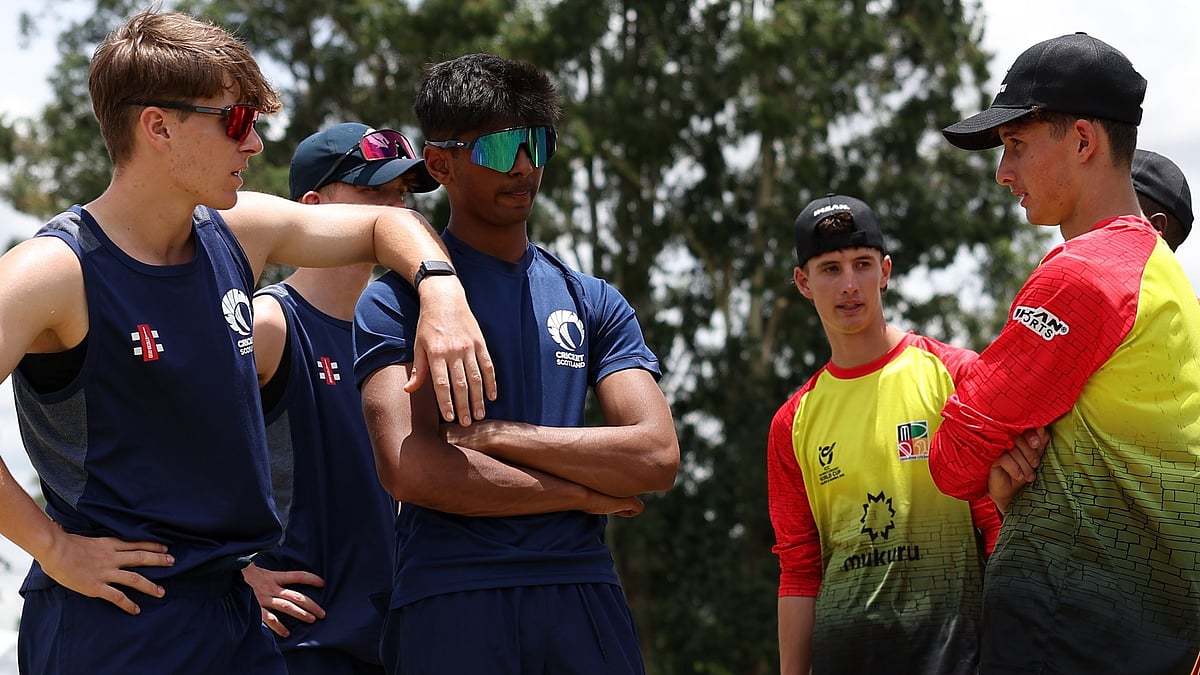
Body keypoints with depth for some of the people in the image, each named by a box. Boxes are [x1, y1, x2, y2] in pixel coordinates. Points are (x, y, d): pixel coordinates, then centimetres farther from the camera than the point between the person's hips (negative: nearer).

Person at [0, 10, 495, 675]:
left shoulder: (237, 233, 6)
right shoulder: (59, 271, -16)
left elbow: (386, 224, 21)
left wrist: (443, 294, 1)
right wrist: (55, 547, -22)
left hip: (237, 615, 7)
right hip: (113, 622, -7)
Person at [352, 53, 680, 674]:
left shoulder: (594, 302, 14)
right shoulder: (397, 300, 2)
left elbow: (657, 457, 1)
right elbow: (410, 468, -13)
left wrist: (495, 435, -8)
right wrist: (585, 493, -5)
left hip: (582, 597, 4)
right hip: (448, 600, -3)